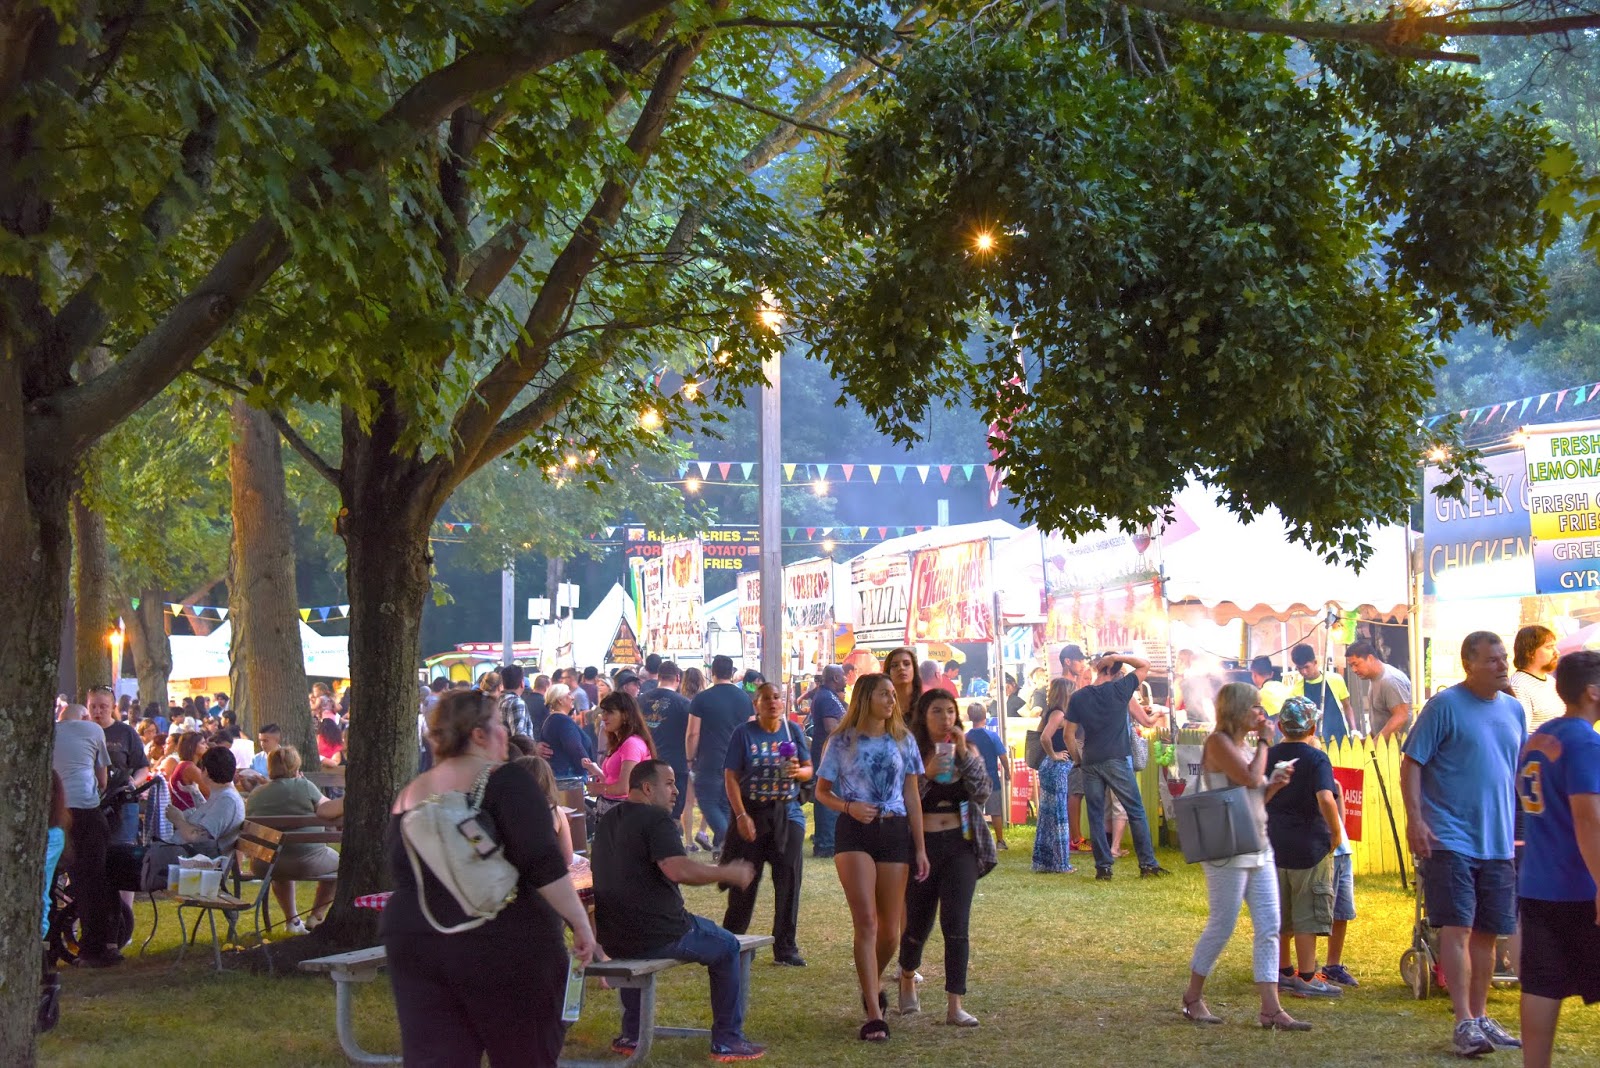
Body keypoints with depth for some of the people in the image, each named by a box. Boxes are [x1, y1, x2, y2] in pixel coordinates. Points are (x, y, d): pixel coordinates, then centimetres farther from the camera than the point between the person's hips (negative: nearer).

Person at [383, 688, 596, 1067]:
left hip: (414, 946, 6)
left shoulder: (408, 795, 12)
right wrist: (580, 922, -12)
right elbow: (543, 865, -17)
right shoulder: (506, 780, -8)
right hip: (504, 946, -5)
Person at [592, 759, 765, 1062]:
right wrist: (728, 874, -18)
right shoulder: (656, 819, -15)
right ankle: (727, 1041, 15)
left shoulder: (606, 822, 13)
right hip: (657, 935, -8)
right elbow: (679, 869, -29)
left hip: (612, 939, 8)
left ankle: (631, 1036, 39)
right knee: (727, 948, 14)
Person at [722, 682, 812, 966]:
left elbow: (808, 771, 10)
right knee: (744, 882, 2)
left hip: (788, 813, 3)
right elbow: (731, 777, -6)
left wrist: (798, 771, -14)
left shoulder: (793, 731, 6)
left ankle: (786, 948, 10)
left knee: (788, 882, 1)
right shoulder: (744, 733, -3)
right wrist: (741, 815, -14)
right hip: (752, 813, -2)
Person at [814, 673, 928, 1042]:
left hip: (895, 832, 3)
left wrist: (920, 848, 7)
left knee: (890, 929, 7)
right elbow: (822, 790, 8)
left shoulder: (903, 741, 9)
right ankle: (874, 1014, -13)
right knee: (866, 922, -13)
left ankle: (873, 984, 37)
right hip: (855, 832, -3)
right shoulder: (843, 742, 2)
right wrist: (849, 806, -12)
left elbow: (912, 797, 11)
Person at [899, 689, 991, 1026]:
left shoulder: (968, 751, 7)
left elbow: (982, 792, -7)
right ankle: (907, 979, 40)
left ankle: (954, 1006, -7)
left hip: (959, 846, 1)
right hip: (922, 844, -1)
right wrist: (927, 774, -20)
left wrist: (964, 753, -14)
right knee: (917, 924, 9)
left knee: (956, 926, -8)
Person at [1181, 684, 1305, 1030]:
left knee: (1269, 927, 2)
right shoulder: (1218, 742, -10)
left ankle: (1271, 1009, 2)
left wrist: (1274, 785, 4)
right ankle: (1193, 998, 15)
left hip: (1258, 847, 9)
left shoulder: (1246, 746, 17)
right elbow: (1250, 778, -21)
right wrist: (1264, 742, -8)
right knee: (1221, 926, -1)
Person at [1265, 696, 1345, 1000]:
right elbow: (1325, 799, -26)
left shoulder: (1269, 757, 5)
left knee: (1279, 915, 15)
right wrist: (1336, 832, -13)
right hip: (1309, 848, -5)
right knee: (1307, 915, 1)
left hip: (1273, 847, 5)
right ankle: (1306, 978, 3)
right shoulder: (1317, 759, -12)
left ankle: (1283, 972, 24)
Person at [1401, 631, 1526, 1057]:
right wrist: (1415, 819, -17)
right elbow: (1412, 762, -9)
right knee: (1457, 928, -9)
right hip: (1450, 840, -6)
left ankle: (1480, 1017, 21)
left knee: (1487, 933, 11)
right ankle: (1464, 1022, -7)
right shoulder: (1445, 705, -7)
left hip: (1498, 841, 6)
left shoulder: (1513, 710, 11)